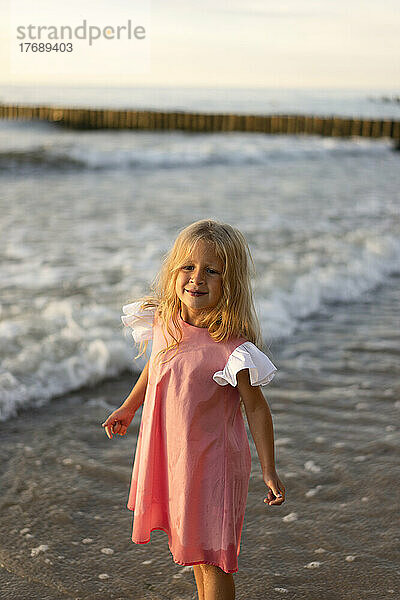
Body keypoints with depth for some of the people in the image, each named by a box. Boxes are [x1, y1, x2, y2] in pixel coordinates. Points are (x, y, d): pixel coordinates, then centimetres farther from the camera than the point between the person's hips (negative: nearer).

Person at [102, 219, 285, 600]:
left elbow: (255, 408, -13)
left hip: (211, 461, -6)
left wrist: (268, 470, -11)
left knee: (211, 556, 4)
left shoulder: (232, 348, -22)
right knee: (193, 545, 20)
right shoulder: (162, 321, -5)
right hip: (167, 454, 6)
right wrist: (128, 407, 27)